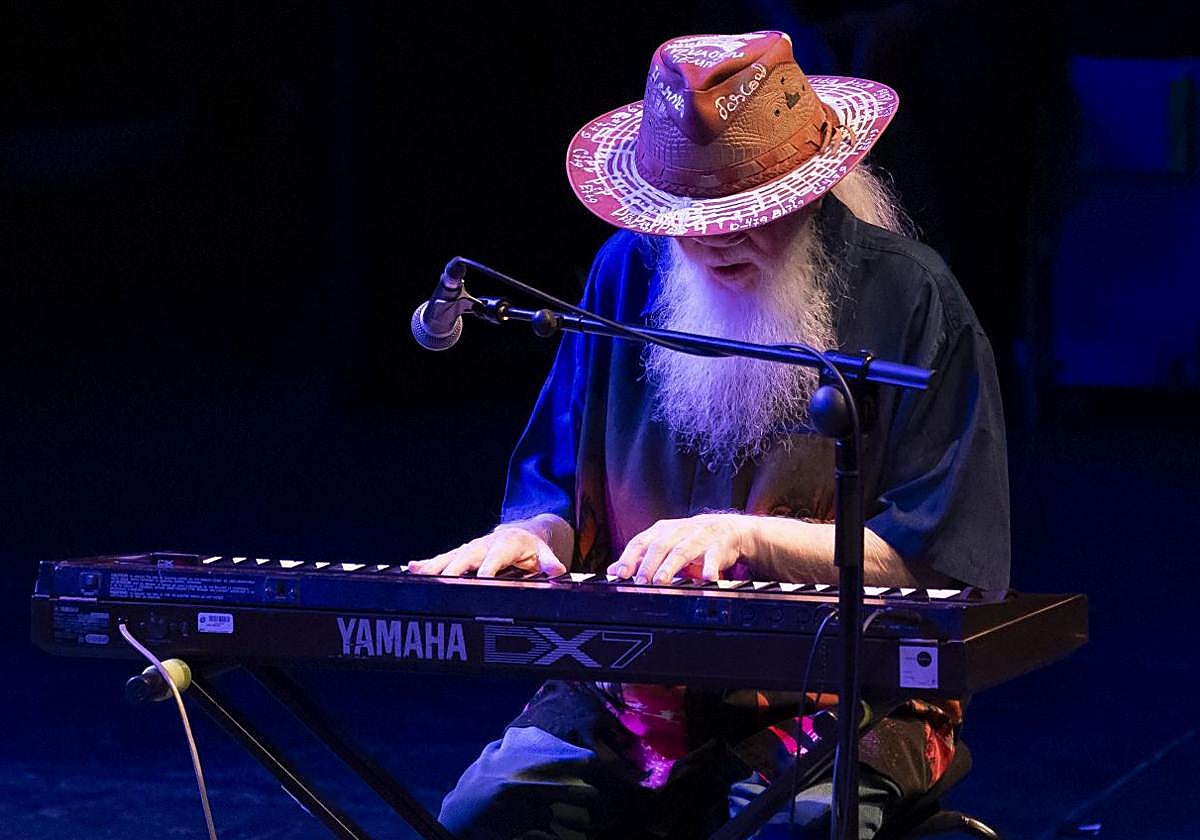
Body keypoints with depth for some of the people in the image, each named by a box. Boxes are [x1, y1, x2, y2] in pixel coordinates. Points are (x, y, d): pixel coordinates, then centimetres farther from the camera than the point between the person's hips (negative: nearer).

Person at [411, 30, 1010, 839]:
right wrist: (527, 537, -7)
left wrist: (750, 536, -19)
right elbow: (557, 488, 17)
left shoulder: (907, 298, -5)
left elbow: (935, 557, -8)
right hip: (634, 688, 4)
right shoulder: (631, 273, 9)